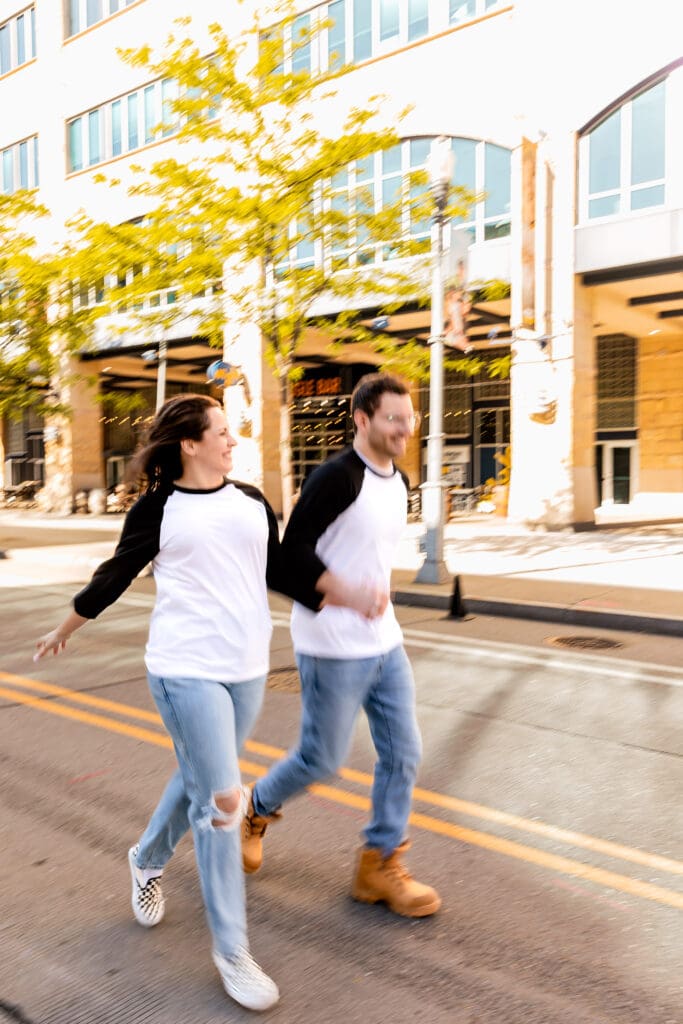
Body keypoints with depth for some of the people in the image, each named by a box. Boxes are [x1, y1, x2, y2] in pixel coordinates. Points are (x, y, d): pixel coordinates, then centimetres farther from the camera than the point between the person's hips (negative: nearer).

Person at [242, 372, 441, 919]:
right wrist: (348, 594, -25)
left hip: (384, 642, 8)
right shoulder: (337, 477, -18)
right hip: (334, 648, -8)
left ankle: (380, 864, 23)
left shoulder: (399, 482, 9)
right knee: (322, 758, 6)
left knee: (403, 751, 7)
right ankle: (256, 809, 36)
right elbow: (294, 551, -20)